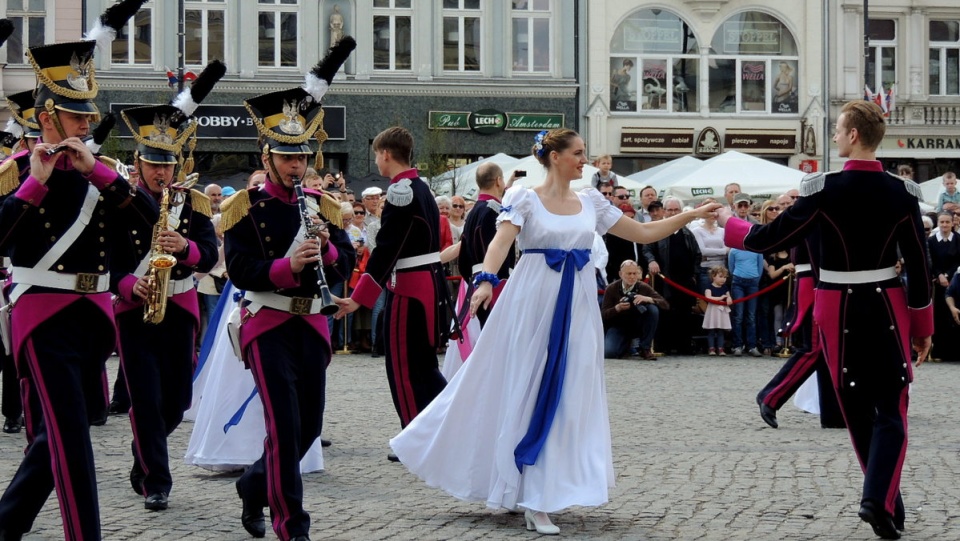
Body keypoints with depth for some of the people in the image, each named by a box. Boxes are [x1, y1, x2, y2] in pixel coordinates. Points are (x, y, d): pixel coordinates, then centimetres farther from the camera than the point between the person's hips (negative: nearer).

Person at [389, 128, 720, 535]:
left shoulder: (591, 202, 10)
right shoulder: (526, 199, -3)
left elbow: (645, 233, 12)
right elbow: (501, 242, -17)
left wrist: (693, 215, 6)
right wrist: (487, 280, -35)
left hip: (576, 305, 5)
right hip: (533, 302, -4)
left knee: (566, 394, 4)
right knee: (525, 390, -1)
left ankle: (537, 500, 13)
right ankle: (531, 498, 10)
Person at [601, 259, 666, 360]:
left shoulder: (643, 287, -10)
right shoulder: (611, 289, -11)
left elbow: (665, 304, -14)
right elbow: (603, 316, -12)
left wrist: (648, 299, -32)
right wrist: (617, 308, -32)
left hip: (638, 326, 1)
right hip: (618, 326, -1)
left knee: (653, 309, -27)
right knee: (608, 352, -28)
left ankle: (645, 349, -13)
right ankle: (626, 345, 12)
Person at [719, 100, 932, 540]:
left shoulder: (825, 189, -12)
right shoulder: (902, 192, -5)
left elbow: (773, 239, -8)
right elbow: (918, 266, -2)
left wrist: (728, 223, 11)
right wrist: (922, 327, 9)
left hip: (840, 309, -1)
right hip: (887, 307, 1)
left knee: (858, 407, 13)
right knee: (891, 409, 5)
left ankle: (883, 499, 23)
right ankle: (880, 500, -12)